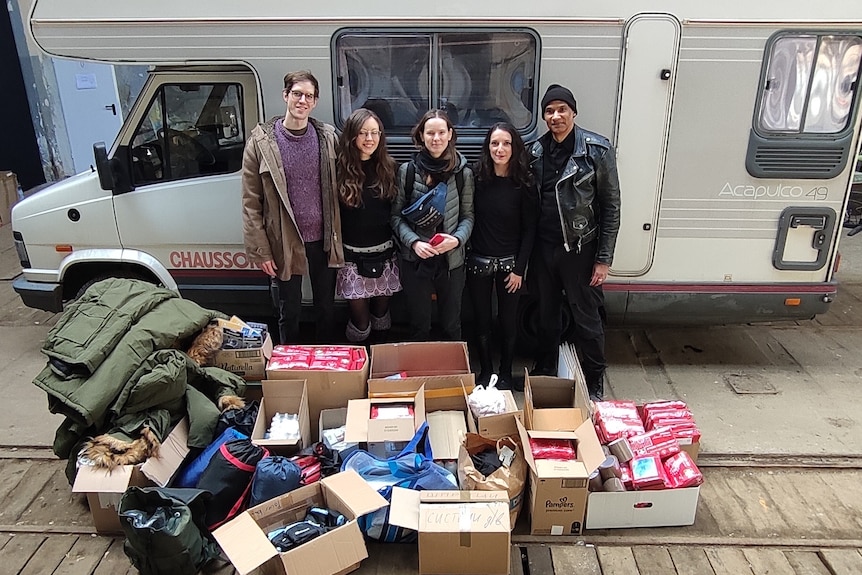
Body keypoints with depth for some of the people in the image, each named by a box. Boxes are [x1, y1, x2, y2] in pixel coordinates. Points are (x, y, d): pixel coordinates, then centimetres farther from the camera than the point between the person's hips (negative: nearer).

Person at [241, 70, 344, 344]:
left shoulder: (327, 137, 0)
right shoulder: (261, 140, -7)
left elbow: (336, 191, 3)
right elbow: (251, 202, -7)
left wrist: (337, 236, -2)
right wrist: (260, 250, -10)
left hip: (323, 239, 2)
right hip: (285, 242, -2)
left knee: (326, 307, 17)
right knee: (290, 311, 13)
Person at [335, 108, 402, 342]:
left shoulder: (388, 168, 3)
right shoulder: (340, 169, -7)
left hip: (384, 253, 3)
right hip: (352, 255, -2)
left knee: (381, 313, 15)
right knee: (360, 322, 5)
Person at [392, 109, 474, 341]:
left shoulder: (463, 173, -3)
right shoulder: (407, 170, -4)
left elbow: (468, 215, 3)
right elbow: (397, 216, -1)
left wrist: (457, 239, -16)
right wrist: (414, 242, -16)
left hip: (451, 260, 1)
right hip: (415, 260, 0)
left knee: (451, 324, 16)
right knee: (419, 325, 14)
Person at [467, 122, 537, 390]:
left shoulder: (524, 185, -8)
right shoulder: (477, 179, -2)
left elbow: (529, 230, -5)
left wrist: (519, 269, -8)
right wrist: (467, 254, -3)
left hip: (509, 263, -2)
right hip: (478, 261, 2)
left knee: (508, 321, 10)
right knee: (481, 320, 11)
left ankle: (505, 374, 28)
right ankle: (485, 372, 29)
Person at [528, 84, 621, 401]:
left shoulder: (597, 149, -8)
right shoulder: (536, 151, 5)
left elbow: (611, 206, -7)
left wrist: (604, 258, -10)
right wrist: (528, 253, 7)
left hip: (580, 250, -4)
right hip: (544, 249, 4)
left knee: (587, 319, 5)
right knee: (547, 316, 16)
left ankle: (594, 385, 23)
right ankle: (544, 373, 35)